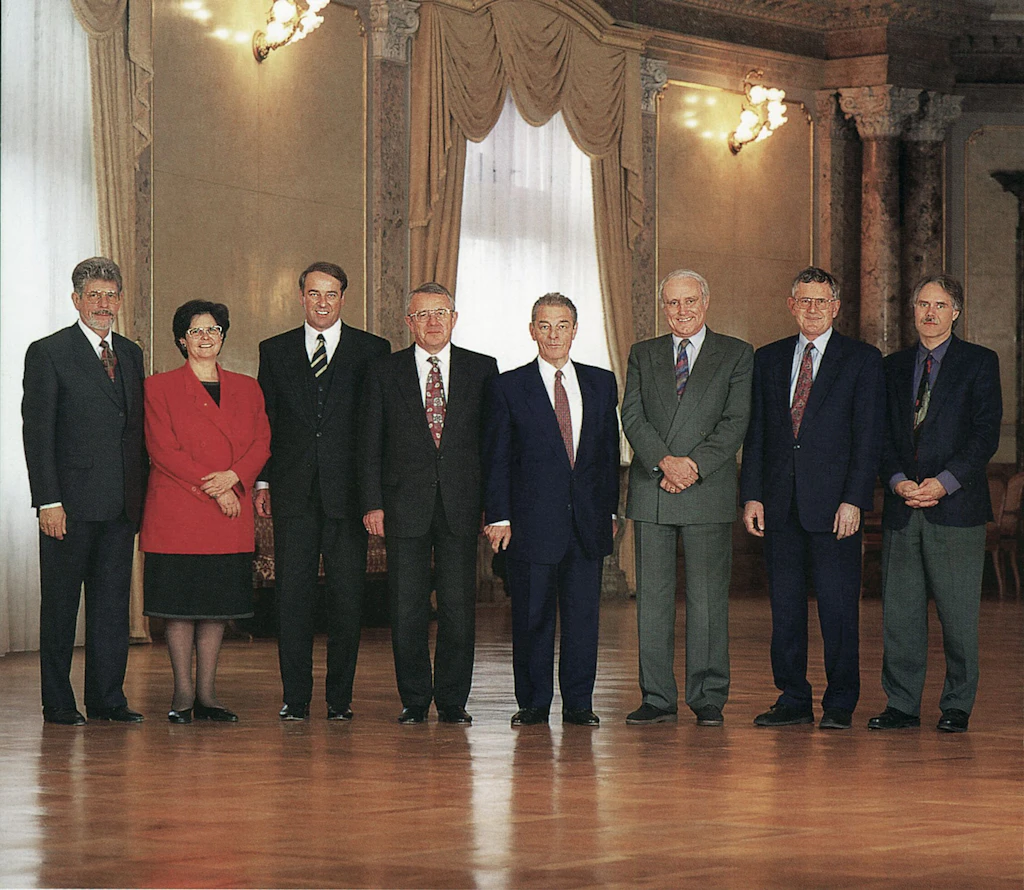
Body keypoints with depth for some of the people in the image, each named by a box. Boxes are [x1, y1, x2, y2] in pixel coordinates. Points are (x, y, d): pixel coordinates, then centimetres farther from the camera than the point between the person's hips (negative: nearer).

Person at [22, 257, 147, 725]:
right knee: (60, 603, 2)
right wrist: (48, 501, -14)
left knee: (113, 603, 7)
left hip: (121, 505, 5)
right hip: (70, 503, -5)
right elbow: (37, 433, -7)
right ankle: (58, 703, 8)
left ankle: (108, 698, 13)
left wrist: (141, 493, 8)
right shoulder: (48, 353, -3)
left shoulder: (130, 353, 14)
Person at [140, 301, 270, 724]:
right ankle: (183, 693, 5)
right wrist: (210, 489, -13)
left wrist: (233, 476, -12)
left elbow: (262, 443, 7)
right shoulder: (160, 388, 2)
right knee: (180, 603, -2)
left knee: (218, 606, 5)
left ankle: (207, 694, 10)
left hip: (231, 516, 3)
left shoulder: (247, 389, 14)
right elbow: (163, 449, -7)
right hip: (177, 513, -3)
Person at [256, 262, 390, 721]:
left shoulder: (372, 351, 5)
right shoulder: (275, 351, 12)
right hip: (293, 493, 1)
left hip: (347, 493, -1)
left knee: (347, 597, 0)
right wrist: (262, 481, 4)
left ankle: (340, 696, 8)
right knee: (291, 595, 1)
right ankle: (295, 697, 7)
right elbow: (264, 421, 12)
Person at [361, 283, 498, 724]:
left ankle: (452, 700, 9)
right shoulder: (385, 373, 8)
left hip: (462, 505, 0)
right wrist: (373, 503, -2)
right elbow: (371, 444, 7)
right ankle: (414, 699, 10)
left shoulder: (481, 369, 8)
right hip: (405, 505, 0)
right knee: (407, 608, 0)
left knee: (459, 606, 0)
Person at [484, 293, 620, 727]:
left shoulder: (601, 383, 11)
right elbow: (496, 458, 1)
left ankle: (578, 703, 11)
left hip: (588, 523, 2)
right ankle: (533, 703, 10)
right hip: (533, 522, -2)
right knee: (532, 615, 1)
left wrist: (610, 510, 8)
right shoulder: (509, 387, 3)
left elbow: (610, 451, 13)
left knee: (583, 614, 3)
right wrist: (499, 516, -5)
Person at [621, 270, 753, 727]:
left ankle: (709, 698, 4)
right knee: (652, 595, 2)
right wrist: (665, 462, -13)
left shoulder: (736, 354, 7)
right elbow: (632, 416, 3)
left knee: (708, 597, -1)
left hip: (708, 489, -2)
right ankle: (658, 698, 6)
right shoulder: (642, 354, 14)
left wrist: (694, 464, -14)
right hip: (651, 491, 2)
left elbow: (735, 421, -2)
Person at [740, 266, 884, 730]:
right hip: (780, 501, 4)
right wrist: (752, 495, 3)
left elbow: (868, 436, -3)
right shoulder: (768, 359, 13)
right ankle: (793, 700, 13)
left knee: (837, 605, -3)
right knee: (785, 604, 6)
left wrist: (853, 500, -11)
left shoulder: (862, 360, 2)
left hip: (834, 503, -4)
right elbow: (755, 432, 12)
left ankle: (840, 704, 4)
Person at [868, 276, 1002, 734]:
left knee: (958, 612, -1)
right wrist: (898, 481, -6)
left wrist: (945, 482, -13)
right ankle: (902, 704, 10)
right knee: (899, 610, 3)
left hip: (956, 503, -4)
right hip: (902, 507, 4)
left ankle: (957, 707, 7)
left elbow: (986, 433, -4)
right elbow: (882, 435, 11)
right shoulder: (894, 367, 15)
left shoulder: (979, 362, 3)